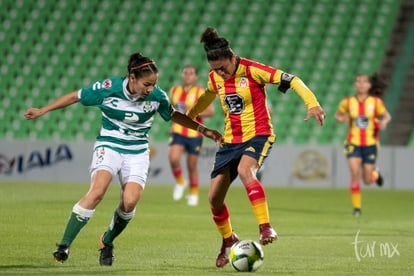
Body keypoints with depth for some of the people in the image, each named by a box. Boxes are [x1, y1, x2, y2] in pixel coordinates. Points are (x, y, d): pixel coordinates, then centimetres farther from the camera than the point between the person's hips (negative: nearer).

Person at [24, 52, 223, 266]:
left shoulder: (157, 96, -9)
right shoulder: (108, 88, -16)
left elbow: (174, 115, 11)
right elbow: (75, 97, -3)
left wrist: (203, 130, 9)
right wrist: (42, 111, 0)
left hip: (137, 152, 2)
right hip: (109, 146, -2)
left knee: (130, 201, -18)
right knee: (97, 192, -27)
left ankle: (107, 242, 10)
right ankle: (64, 246, -19)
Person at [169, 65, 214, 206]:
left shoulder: (200, 92, -5)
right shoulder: (174, 90, 8)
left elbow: (210, 111, -10)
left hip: (194, 134, -2)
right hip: (177, 132, 2)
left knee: (192, 166, 5)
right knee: (173, 158, -22)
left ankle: (193, 194, 26)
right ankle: (180, 182, 6)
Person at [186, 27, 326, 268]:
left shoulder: (252, 70, -14)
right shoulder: (215, 77, 4)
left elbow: (291, 80, -16)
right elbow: (208, 95, 29)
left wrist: (312, 104, -28)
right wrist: (190, 116, 44)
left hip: (258, 135, -6)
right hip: (230, 140, 6)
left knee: (244, 170, -38)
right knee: (214, 198, 0)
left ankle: (267, 228, -37)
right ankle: (228, 240, 27)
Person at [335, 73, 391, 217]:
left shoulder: (376, 102, -7)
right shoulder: (347, 102, -5)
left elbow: (387, 116, 5)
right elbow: (337, 115, 12)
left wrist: (383, 122, -18)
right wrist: (342, 119, -12)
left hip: (370, 144, 0)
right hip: (353, 144, 0)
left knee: (367, 181, 6)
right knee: (355, 174, -18)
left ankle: (375, 173, 44)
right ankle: (356, 207, -4)